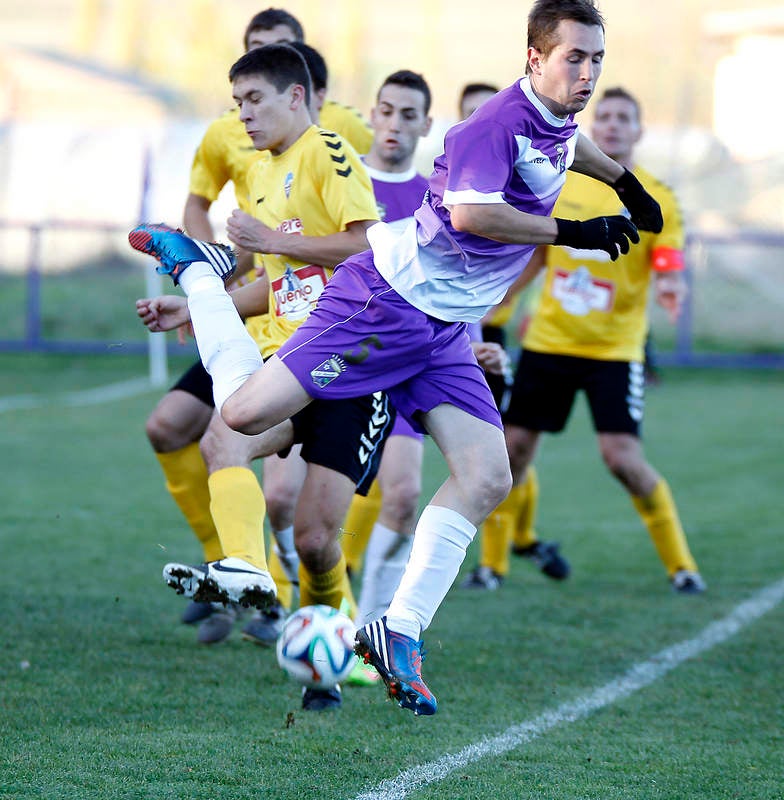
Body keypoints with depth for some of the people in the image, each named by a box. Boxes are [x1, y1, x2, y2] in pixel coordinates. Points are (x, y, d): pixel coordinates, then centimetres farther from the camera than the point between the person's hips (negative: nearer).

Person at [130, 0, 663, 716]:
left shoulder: (556, 121, 11)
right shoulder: (498, 123, -19)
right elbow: (470, 213, -34)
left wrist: (627, 182, 46)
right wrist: (572, 233, -27)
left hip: (445, 331, 8)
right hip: (386, 302, -8)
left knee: (487, 477, -7)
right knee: (246, 412, -13)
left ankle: (400, 632, -3)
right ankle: (196, 269, 13)